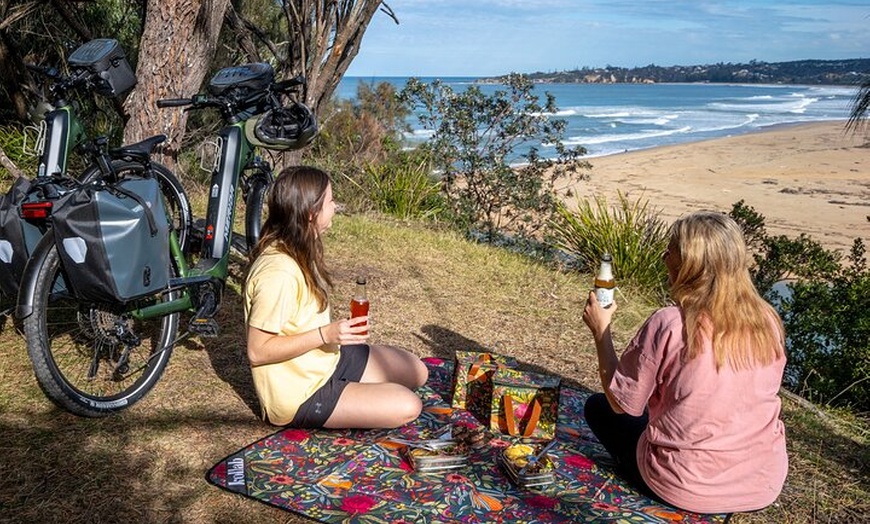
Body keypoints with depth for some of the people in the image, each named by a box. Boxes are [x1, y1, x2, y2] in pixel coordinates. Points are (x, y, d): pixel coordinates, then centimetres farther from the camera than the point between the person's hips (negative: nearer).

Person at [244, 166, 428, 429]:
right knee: (407, 407, -15)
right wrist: (325, 334, -28)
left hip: (325, 360, 9)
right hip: (301, 392, -9)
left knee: (417, 372, 9)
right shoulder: (278, 272, -29)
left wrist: (335, 332, 2)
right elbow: (257, 351, -25)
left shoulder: (299, 251, 1)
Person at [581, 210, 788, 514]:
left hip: (689, 490, -5)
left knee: (597, 406, 18)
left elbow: (622, 403, -11)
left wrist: (600, 329, -2)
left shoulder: (668, 325, -23)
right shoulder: (768, 320, -8)